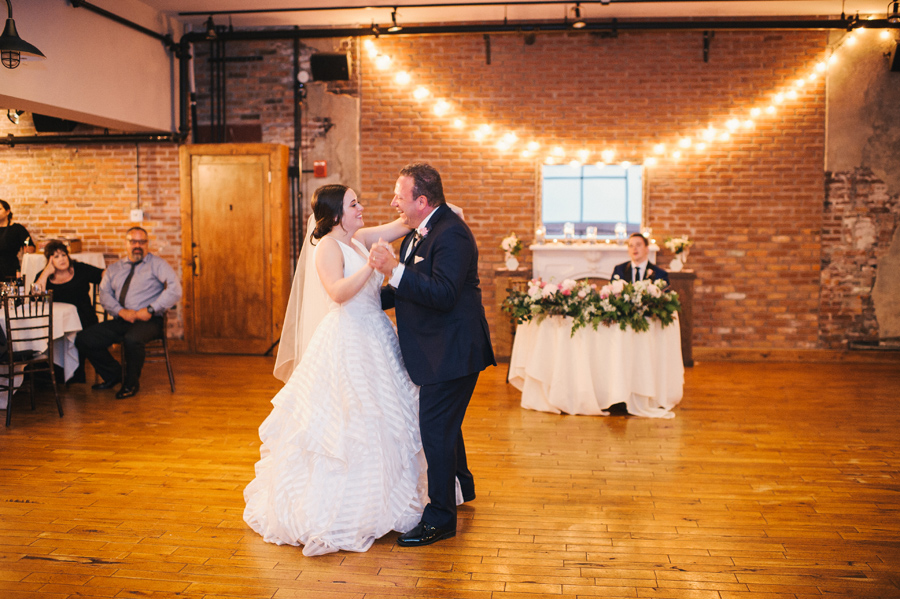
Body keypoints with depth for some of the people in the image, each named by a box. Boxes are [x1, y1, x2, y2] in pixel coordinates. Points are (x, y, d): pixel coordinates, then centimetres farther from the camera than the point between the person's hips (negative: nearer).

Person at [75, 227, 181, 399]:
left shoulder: (157, 264, 4)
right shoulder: (114, 269, 20)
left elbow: (175, 290, -10)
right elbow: (105, 294, 9)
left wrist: (150, 309, -17)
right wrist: (121, 311, -11)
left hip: (148, 321, -5)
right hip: (121, 321, 5)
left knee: (132, 339, -37)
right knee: (84, 339, -11)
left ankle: (131, 383, -10)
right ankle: (113, 374, 12)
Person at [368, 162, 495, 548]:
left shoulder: (451, 234, -21)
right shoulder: (416, 234, 11)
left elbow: (442, 294, -31)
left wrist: (394, 269, -33)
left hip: (452, 351, -11)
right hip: (438, 348, 11)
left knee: (436, 428, -5)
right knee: (443, 422, 24)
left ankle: (440, 518, 8)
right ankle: (461, 486, 47)